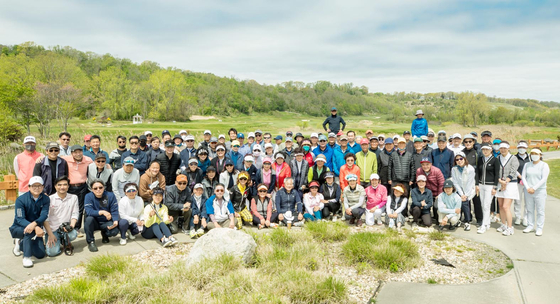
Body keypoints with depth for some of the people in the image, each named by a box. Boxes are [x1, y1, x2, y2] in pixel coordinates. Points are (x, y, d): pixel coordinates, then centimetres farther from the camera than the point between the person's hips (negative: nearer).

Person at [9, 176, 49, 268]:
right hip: (18, 228, -3)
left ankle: (20, 244, 19)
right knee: (29, 231, -39)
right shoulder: (21, 199, -16)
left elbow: (44, 215, -20)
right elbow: (20, 219, -24)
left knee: (40, 254, -7)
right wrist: (36, 228, -42)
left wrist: (34, 224, -43)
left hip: (36, 228, 4)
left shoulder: (45, 199, -8)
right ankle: (26, 258, -26)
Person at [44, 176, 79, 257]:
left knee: (73, 235, -33)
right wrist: (50, 234, -11)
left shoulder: (73, 198, 5)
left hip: (66, 228, 2)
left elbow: (75, 214, 4)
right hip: (52, 229, -1)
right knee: (52, 252, -20)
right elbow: (45, 218, -4)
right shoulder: (50, 199, -2)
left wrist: (71, 225, -16)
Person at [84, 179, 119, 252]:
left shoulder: (110, 195, -7)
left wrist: (115, 221, -29)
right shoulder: (89, 196, -11)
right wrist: (102, 212, -37)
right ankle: (90, 242, -14)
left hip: (106, 222, 1)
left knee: (115, 231, -26)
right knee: (89, 218, -33)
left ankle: (104, 234, 14)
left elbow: (115, 211, -10)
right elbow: (88, 211, -24)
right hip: (94, 222, 0)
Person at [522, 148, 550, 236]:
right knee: (529, 210, 8)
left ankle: (539, 228, 9)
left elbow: (544, 179, -10)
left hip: (539, 191, -3)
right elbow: (523, 177, 6)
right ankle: (530, 226, 18)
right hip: (528, 191, 3)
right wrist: (527, 188, -8)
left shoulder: (544, 165, -2)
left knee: (540, 211, 1)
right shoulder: (527, 165, 11)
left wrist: (534, 188, -15)